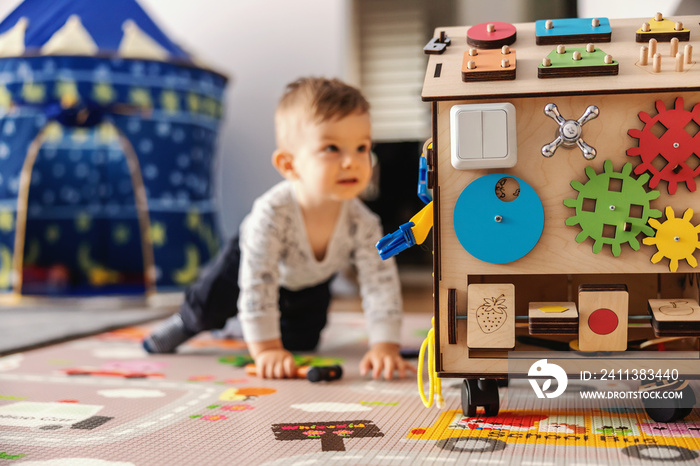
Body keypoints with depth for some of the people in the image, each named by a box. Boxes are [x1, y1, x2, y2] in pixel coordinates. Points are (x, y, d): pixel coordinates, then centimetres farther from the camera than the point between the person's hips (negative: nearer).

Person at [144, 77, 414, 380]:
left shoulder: (362, 223, -38)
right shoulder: (271, 213, -47)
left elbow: (381, 283, -35)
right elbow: (257, 283, -44)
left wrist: (385, 346, -45)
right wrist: (266, 349, -45)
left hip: (310, 282, 3)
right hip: (255, 257, -3)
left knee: (302, 341, 11)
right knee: (210, 304, -2)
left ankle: (252, 324, 44)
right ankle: (186, 322, 37)